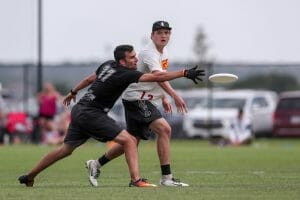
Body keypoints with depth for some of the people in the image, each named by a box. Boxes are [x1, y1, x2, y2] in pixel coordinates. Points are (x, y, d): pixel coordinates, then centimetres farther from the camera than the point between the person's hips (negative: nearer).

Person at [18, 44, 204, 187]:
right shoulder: (124, 74, -17)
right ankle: (136, 180, -23)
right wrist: (184, 73, -23)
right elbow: (156, 77, -23)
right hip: (91, 114, -9)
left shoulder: (108, 65, 8)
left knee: (66, 149, 19)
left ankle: (29, 177, 25)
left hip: (79, 111, 9)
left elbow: (89, 79, 25)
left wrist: (73, 92, 40)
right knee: (129, 140, -12)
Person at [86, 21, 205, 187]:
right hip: (136, 98, -10)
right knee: (164, 129, -22)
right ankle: (166, 177, -22)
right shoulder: (149, 53, -20)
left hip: (147, 101, 10)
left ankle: (96, 164, 27)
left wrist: (163, 98, 23)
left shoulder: (164, 52, 12)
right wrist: (175, 95, -50)